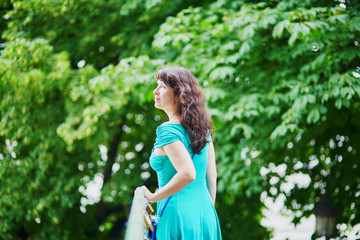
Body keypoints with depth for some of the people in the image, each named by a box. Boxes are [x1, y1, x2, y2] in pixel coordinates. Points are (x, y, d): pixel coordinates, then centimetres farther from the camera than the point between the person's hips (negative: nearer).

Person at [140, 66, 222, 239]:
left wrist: (152, 197, -15)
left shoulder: (167, 131, -14)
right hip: (205, 212, 7)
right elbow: (212, 175, 12)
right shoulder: (202, 127, 8)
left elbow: (187, 174, -26)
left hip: (178, 214, -7)